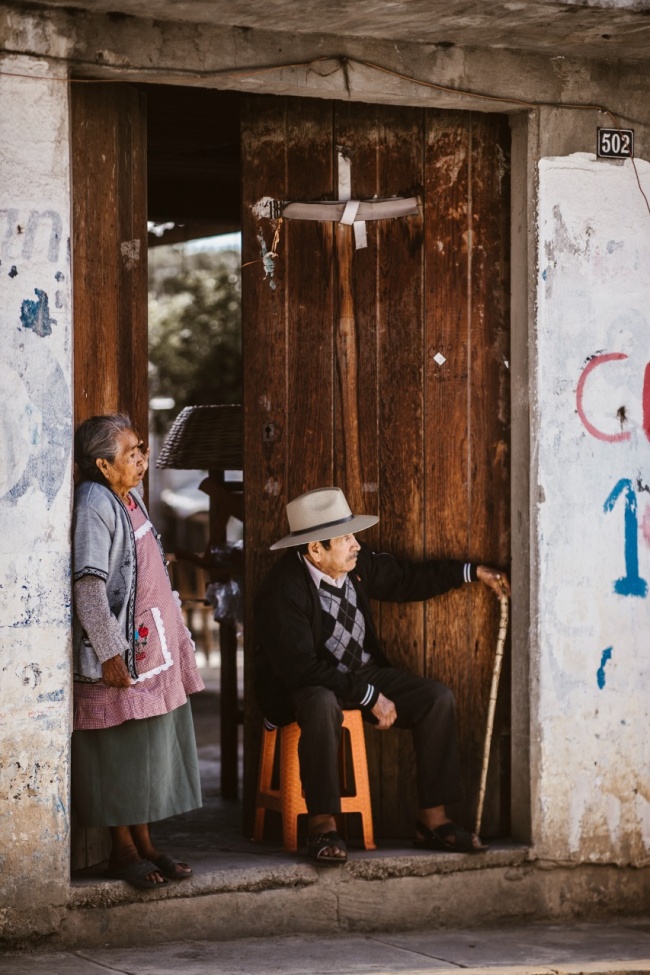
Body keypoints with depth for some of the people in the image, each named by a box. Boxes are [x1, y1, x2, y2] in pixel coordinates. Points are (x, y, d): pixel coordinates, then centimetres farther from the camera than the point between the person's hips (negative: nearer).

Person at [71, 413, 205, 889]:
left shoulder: (131, 499, 12)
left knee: (151, 755, 13)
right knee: (121, 756, -1)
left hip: (155, 653, 9)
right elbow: (88, 586, -22)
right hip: (121, 655, -9)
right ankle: (123, 850, 8)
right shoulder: (95, 506, -16)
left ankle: (145, 844, 21)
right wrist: (109, 652, -23)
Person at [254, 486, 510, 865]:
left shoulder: (357, 563, -4)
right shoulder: (282, 591, -25)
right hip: (302, 688, -7)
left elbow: (408, 578, 14)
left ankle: (434, 820, -7)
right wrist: (369, 697, -26)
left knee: (437, 698, -9)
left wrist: (473, 572, 10)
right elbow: (302, 668, -28)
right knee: (323, 706, -41)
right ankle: (323, 824, -29)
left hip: (362, 673, 7)